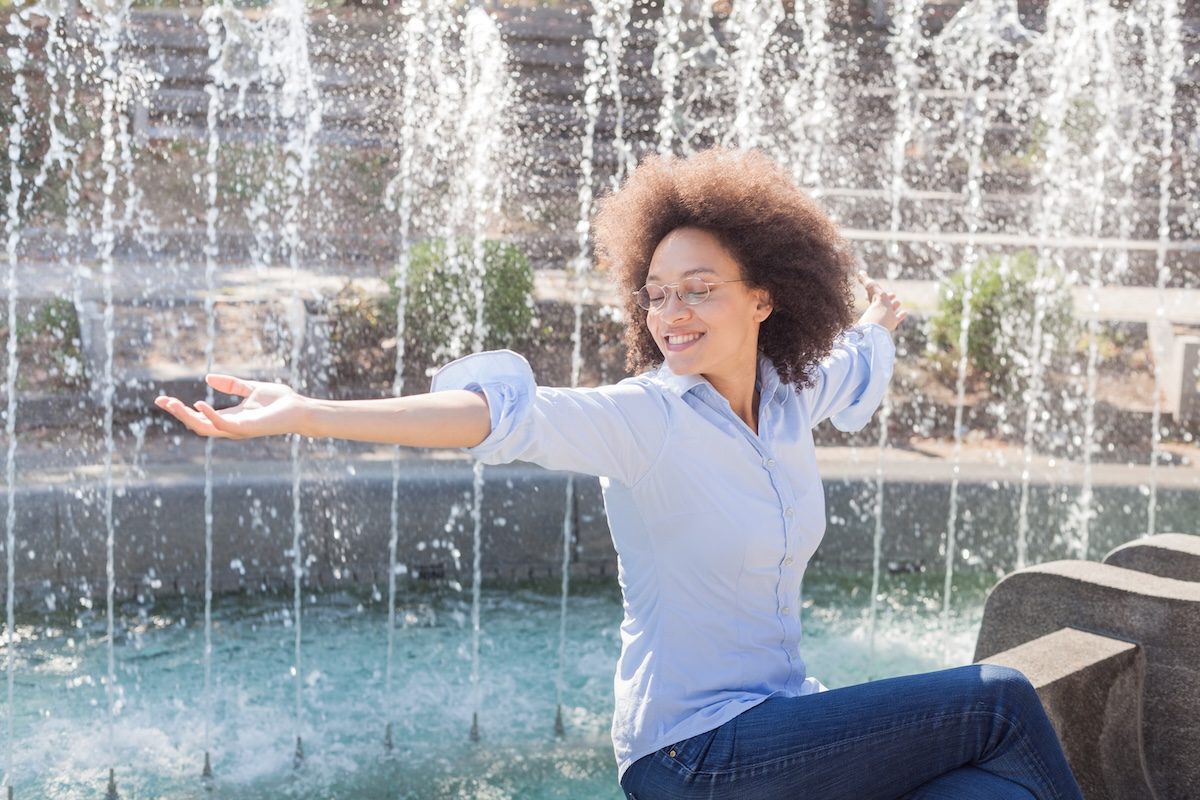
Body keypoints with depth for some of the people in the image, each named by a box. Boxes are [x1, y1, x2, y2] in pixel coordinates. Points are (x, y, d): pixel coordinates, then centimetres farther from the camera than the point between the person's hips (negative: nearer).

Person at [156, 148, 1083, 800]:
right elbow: (505, 412, -32)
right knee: (1000, 701, -8)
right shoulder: (649, 419, -17)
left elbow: (858, 365, 26)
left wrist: (879, 321, 48)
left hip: (787, 725, 6)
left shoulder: (789, 393, 1)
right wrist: (304, 415, -45)